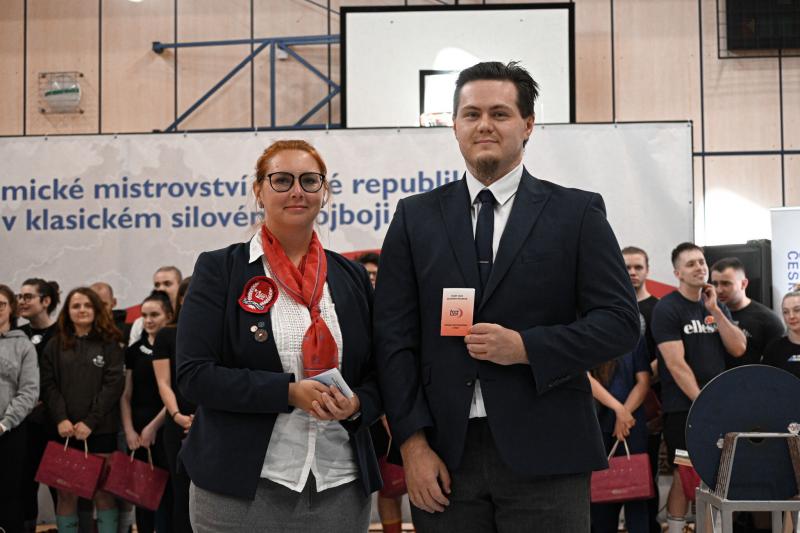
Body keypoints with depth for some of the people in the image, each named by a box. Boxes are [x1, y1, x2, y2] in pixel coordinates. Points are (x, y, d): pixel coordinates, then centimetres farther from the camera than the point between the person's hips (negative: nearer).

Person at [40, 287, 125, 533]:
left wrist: (90, 421, -13)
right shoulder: (55, 345, 11)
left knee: (103, 491, 1)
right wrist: (61, 419, -12)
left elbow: (114, 384, -4)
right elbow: (48, 385, 3)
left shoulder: (109, 344, 5)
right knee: (66, 493, 2)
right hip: (64, 430, 2)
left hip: (101, 429, -2)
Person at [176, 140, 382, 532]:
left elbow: (377, 375, 12)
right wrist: (290, 392, -18)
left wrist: (357, 403, -11)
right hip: (241, 489, -3)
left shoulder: (352, 276, 9)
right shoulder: (220, 269, 0)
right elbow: (194, 374, -8)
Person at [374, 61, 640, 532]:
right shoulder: (416, 217, 9)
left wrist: (526, 347, -13)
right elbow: (394, 337, 4)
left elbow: (621, 321, 0)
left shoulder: (578, 212, 4)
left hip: (544, 454, -1)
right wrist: (413, 442, -4)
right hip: (445, 457, 2)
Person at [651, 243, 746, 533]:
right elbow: (676, 364, -14)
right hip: (684, 406, -5)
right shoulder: (667, 309, -7)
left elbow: (738, 348, 2)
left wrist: (714, 310, -5)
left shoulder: (718, 306, 13)